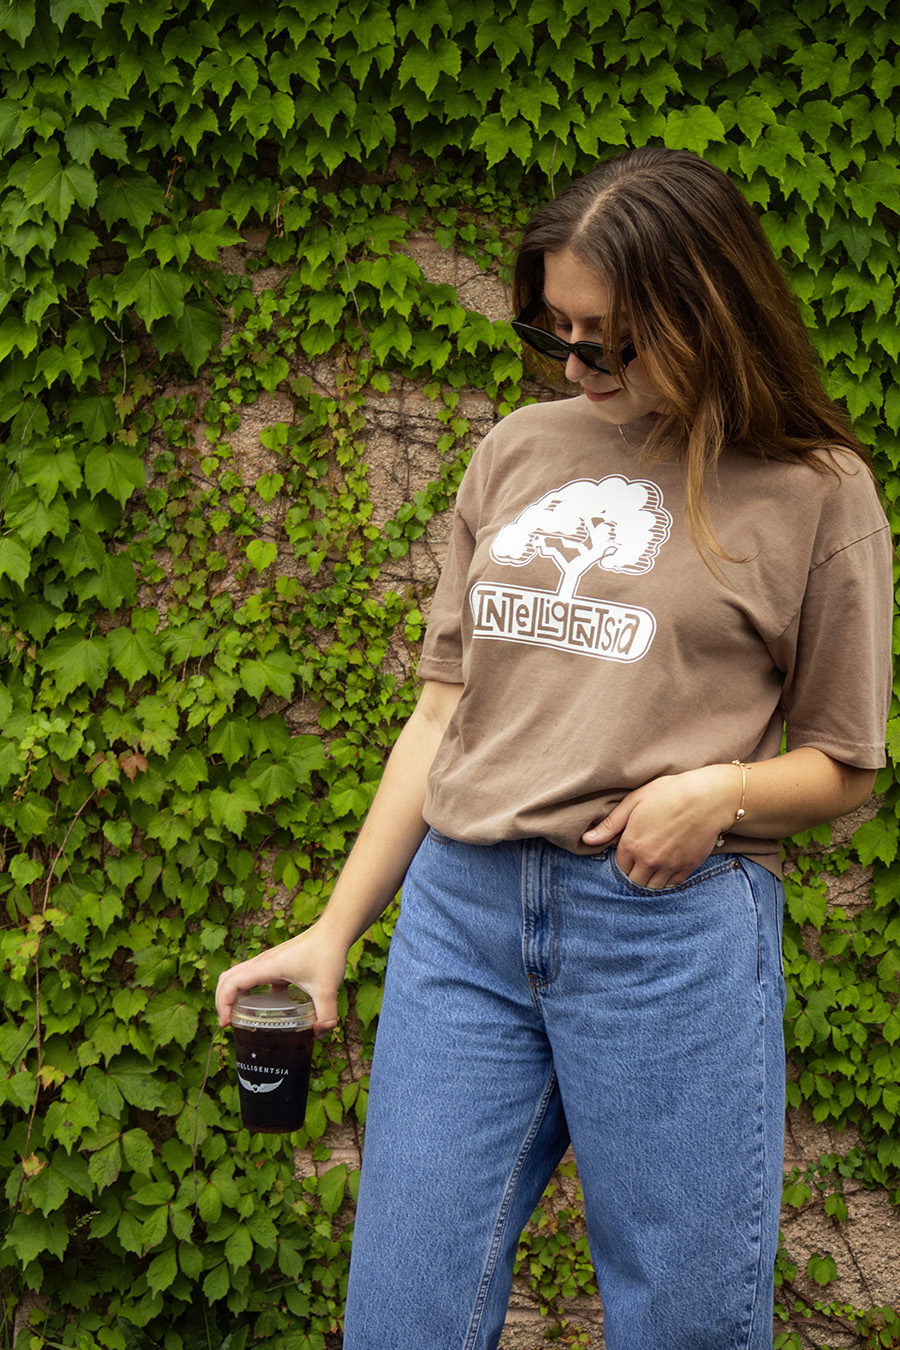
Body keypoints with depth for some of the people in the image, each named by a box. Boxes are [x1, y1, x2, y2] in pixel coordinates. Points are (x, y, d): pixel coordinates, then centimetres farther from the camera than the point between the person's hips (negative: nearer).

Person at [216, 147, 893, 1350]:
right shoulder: (518, 453, 13)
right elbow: (444, 711, 15)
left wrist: (723, 791, -14)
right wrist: (334, 930, 11)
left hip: (672, 932, -3)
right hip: (462, 914, 4)